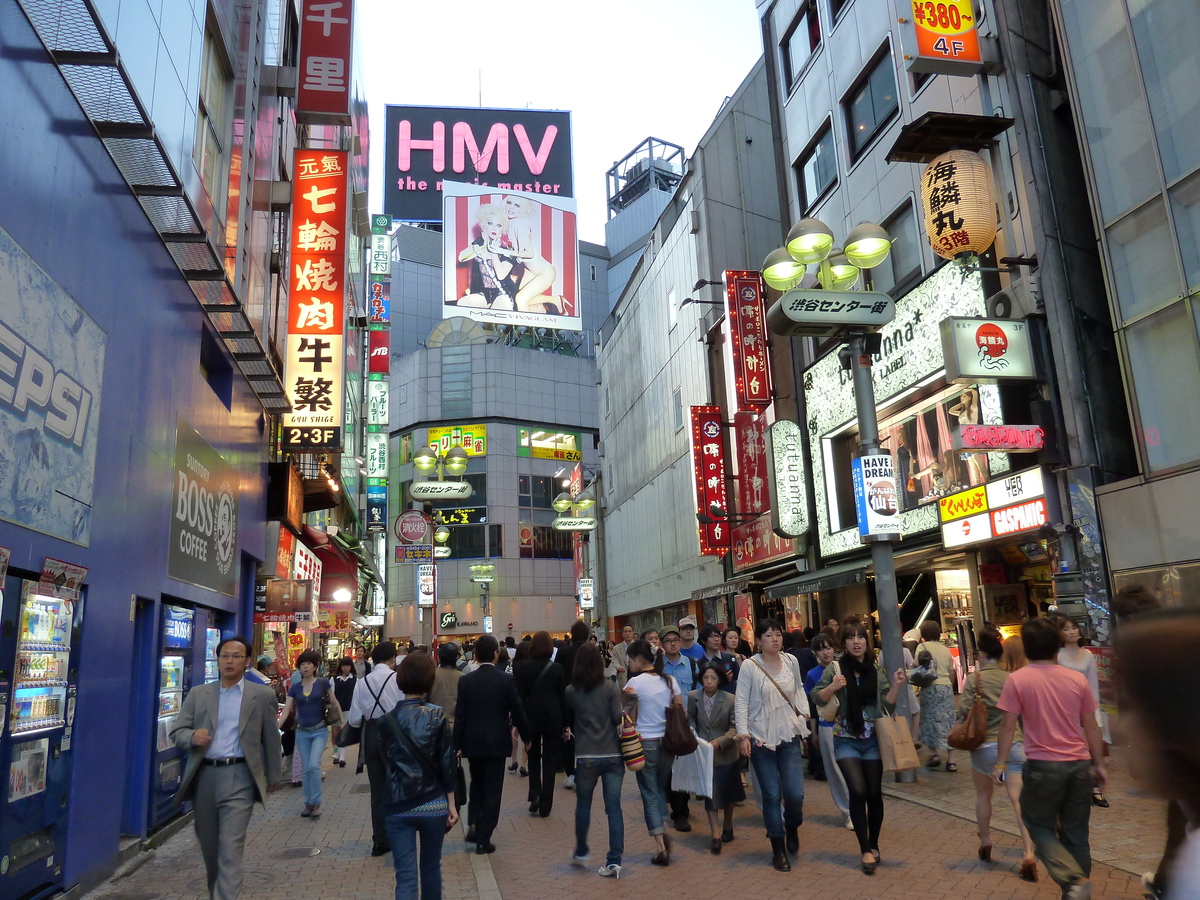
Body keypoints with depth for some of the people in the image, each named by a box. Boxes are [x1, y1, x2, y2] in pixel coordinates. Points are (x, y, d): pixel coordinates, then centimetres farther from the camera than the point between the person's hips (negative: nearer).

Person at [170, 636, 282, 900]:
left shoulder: (262, 695, 1)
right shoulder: (198, 694, 8)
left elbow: (270, 738, 6)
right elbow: (177, 732, 5)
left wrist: (274, 775, 10)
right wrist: (192, 736, -17)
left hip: (238, 778, -3)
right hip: (203, 776, 4)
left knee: (230, 849, -10)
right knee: (209, 847, 16)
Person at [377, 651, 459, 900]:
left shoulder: (387, 720, -3)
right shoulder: (437, 715, -8)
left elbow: (385, 763, 7)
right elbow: (446, 762, -7)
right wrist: (452, 804, 0)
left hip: (398, 806, 1)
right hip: (433, 805, 0)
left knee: (405, 875, 3)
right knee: (431, 868, 19)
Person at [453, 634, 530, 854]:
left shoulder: (465, 681, -4)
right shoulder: (506, 680, -10)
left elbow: (459, 715, -3)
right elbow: (518, 712, -6)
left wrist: (458, 744, 6)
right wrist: (526, 737, 9)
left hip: (472, 742, 3)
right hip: (497, 743, -3)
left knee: (477, 784, 24)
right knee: (492, 790, 6)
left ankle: (473, 825, 13)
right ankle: (483, 839, 8)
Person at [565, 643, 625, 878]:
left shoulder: (571, 691, 0)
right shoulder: (611, 688, -4)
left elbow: (567, 721, 12)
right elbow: (619, 718, -12)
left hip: (586, 757, 0)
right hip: (613, 755, 0)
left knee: (583, 804, 18)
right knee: (613, 807, 4)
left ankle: (580, 853, 30)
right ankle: (614, 860, 1)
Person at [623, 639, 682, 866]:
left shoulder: (635, 682, -11)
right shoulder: (670, 681, 4)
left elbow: (630, 719, -9)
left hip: (645, 743, -5)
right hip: (668, 742, 5)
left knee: (650, 795, 4)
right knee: (660, 790, 21)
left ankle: (661, 847, 0)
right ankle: (664, 834, 13)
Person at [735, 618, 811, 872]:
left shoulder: (791, 661, 2)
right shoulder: (750, 666, -9)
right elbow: (741, 702, -8)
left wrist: (804, 712, 4)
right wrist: (743, 734, -13)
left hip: (790, 736, 3)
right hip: (761, 738, -2)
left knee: (795, 794, -4)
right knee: (771, 795, 4)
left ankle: (792, 828, 30)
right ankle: (779, 850, 21)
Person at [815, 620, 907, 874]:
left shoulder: (877, 669, 1)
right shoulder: (835, 667, -7)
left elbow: (887, 706, 2)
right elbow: (817, 698, -4)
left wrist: (896, 686, -12)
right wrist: (833, 687, -21)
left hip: (873, 739, 3)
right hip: (846, 740, -2)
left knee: (874, 793, 7)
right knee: (858, 791, -12)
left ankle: (874, 845, 26)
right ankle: (865, 849, 2)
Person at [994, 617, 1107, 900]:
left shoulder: (1017, 679, -8)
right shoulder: (1077, 678, 2)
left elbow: (1008, 726, -8)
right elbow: (1091, 727, 7)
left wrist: (1000, 764, 0)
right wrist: (1099, 765, 17)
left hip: (1042, 766, -4)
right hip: (1079, 765, 4)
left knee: (1040, 827, 11)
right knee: (1076, 834, 15)